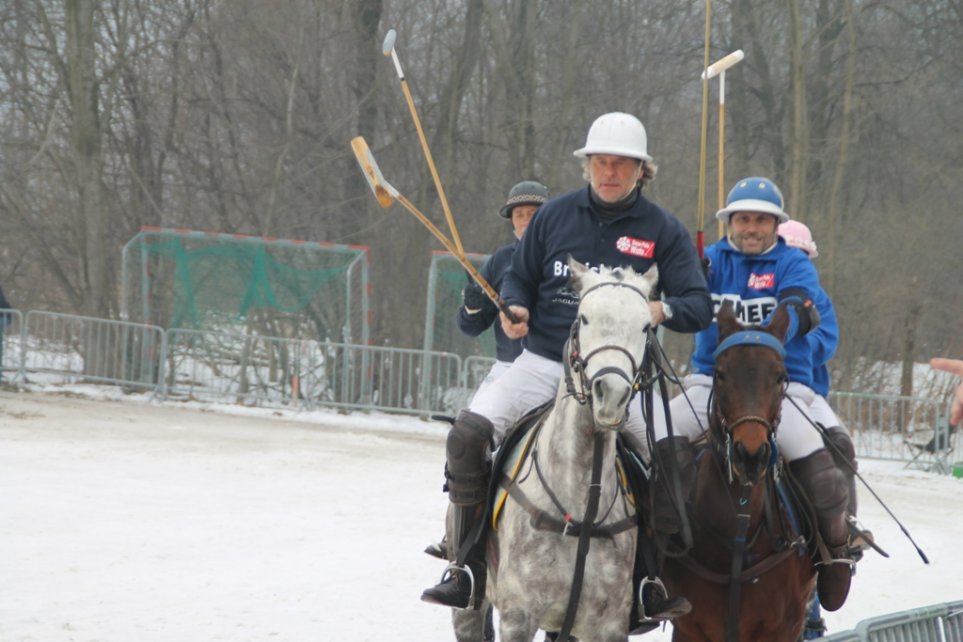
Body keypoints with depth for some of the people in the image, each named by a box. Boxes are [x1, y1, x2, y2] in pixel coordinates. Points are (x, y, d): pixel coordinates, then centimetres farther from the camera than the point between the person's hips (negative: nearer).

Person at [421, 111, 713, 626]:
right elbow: (520, 276, 17)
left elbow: (699, 308, -1)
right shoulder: (555, 215, 6)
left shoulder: (663, 231, 2)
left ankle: (651, 587, -2)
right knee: (468, 433, -21)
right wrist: (513, 308, -6)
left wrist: (663, 309, -23)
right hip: (542, 363, 1)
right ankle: (467, 571, -12)